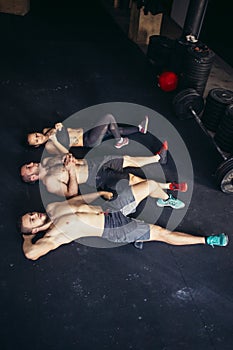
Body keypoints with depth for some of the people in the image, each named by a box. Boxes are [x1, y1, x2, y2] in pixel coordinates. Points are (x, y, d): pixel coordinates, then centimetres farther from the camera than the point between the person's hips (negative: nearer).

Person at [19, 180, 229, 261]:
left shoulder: (51, 208, 8)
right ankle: (208, 241, 4)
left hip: (109, 207, 7)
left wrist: (101, 193, 11)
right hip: (114, 229, -7)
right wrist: (27, 238, -6)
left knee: (150, 184, 1)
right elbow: (31, 253, -26)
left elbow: (78, 199, 18)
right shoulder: (53, 236, -11)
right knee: (160, 233, -10)